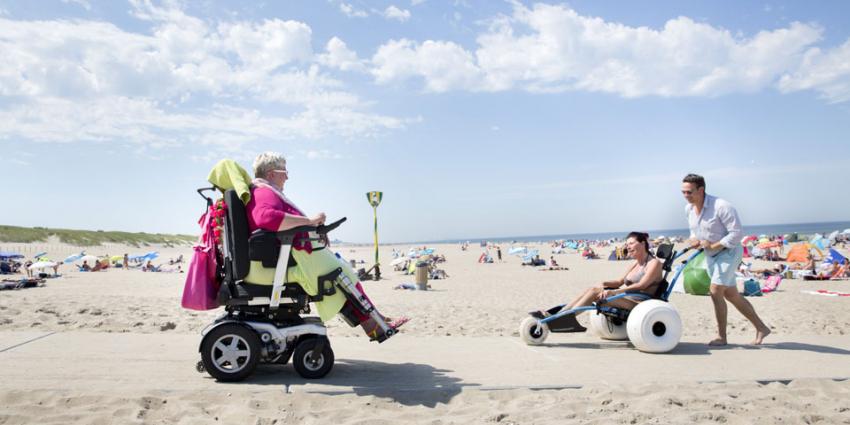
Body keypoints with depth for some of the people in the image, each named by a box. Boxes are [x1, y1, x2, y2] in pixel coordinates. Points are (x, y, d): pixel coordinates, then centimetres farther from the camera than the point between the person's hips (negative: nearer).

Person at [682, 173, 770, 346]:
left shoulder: (721, 206, -25)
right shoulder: (689, 209, -2)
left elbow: (737, 233, -25)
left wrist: (713, 245, -25)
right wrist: (693, 239, -7)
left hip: (729, 252, -8)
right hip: (710, 255, 8)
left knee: (715, 291, -14)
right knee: (731, 295, 12)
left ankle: (721, 337, 0)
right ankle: (761, 328, 26)